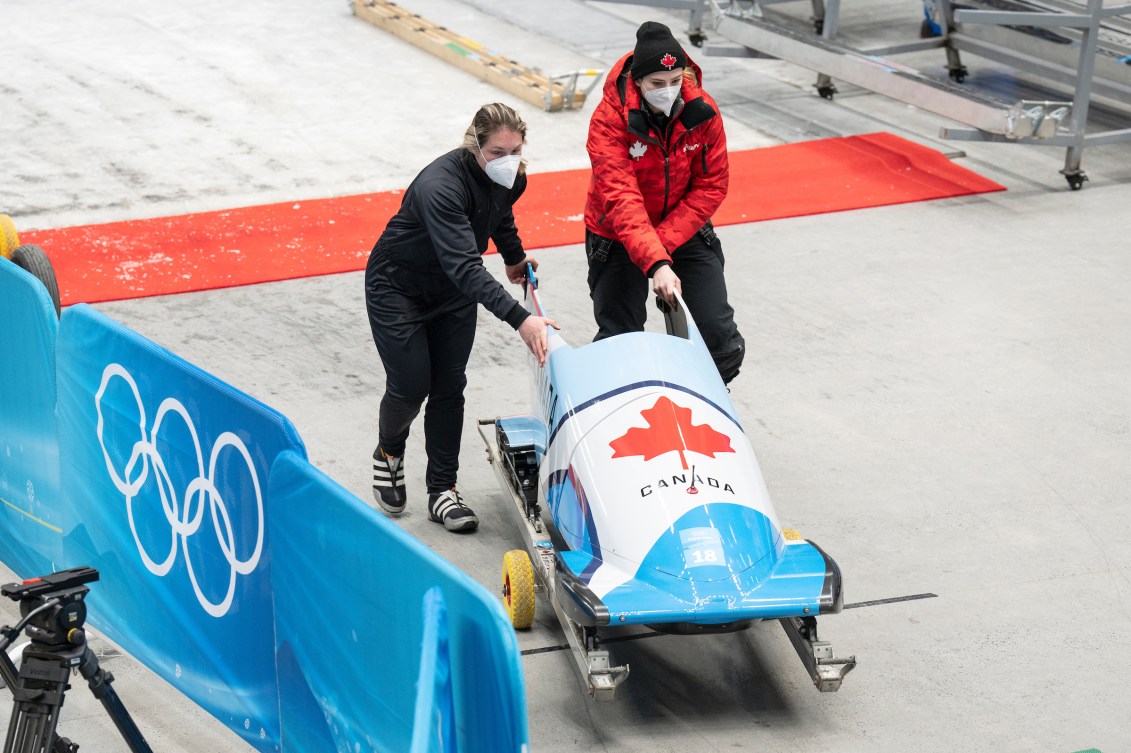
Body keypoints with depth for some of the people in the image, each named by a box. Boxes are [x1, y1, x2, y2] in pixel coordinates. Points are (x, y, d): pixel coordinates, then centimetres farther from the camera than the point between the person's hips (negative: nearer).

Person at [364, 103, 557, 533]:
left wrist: (515, 258, 29)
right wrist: (519, 318, -53)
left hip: (453, 289, 6)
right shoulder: (440, 185, -38)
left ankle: (442, 490, 10)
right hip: (398, 286, -6)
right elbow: (464, 266, -46)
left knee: (449, 385, 3)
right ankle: (389, 454, 28)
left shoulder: (510, 178, -14)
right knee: (411, 385, -4)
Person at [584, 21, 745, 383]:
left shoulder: (703, 111, -15)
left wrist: (664, 242, -21)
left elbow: (712, 186, -10)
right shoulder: (610, 118, -25)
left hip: (685, 231, 3)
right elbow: (621, 199, -33)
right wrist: (655, 262, -45)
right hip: (618, 239, -3)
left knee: (720, 335, -2)